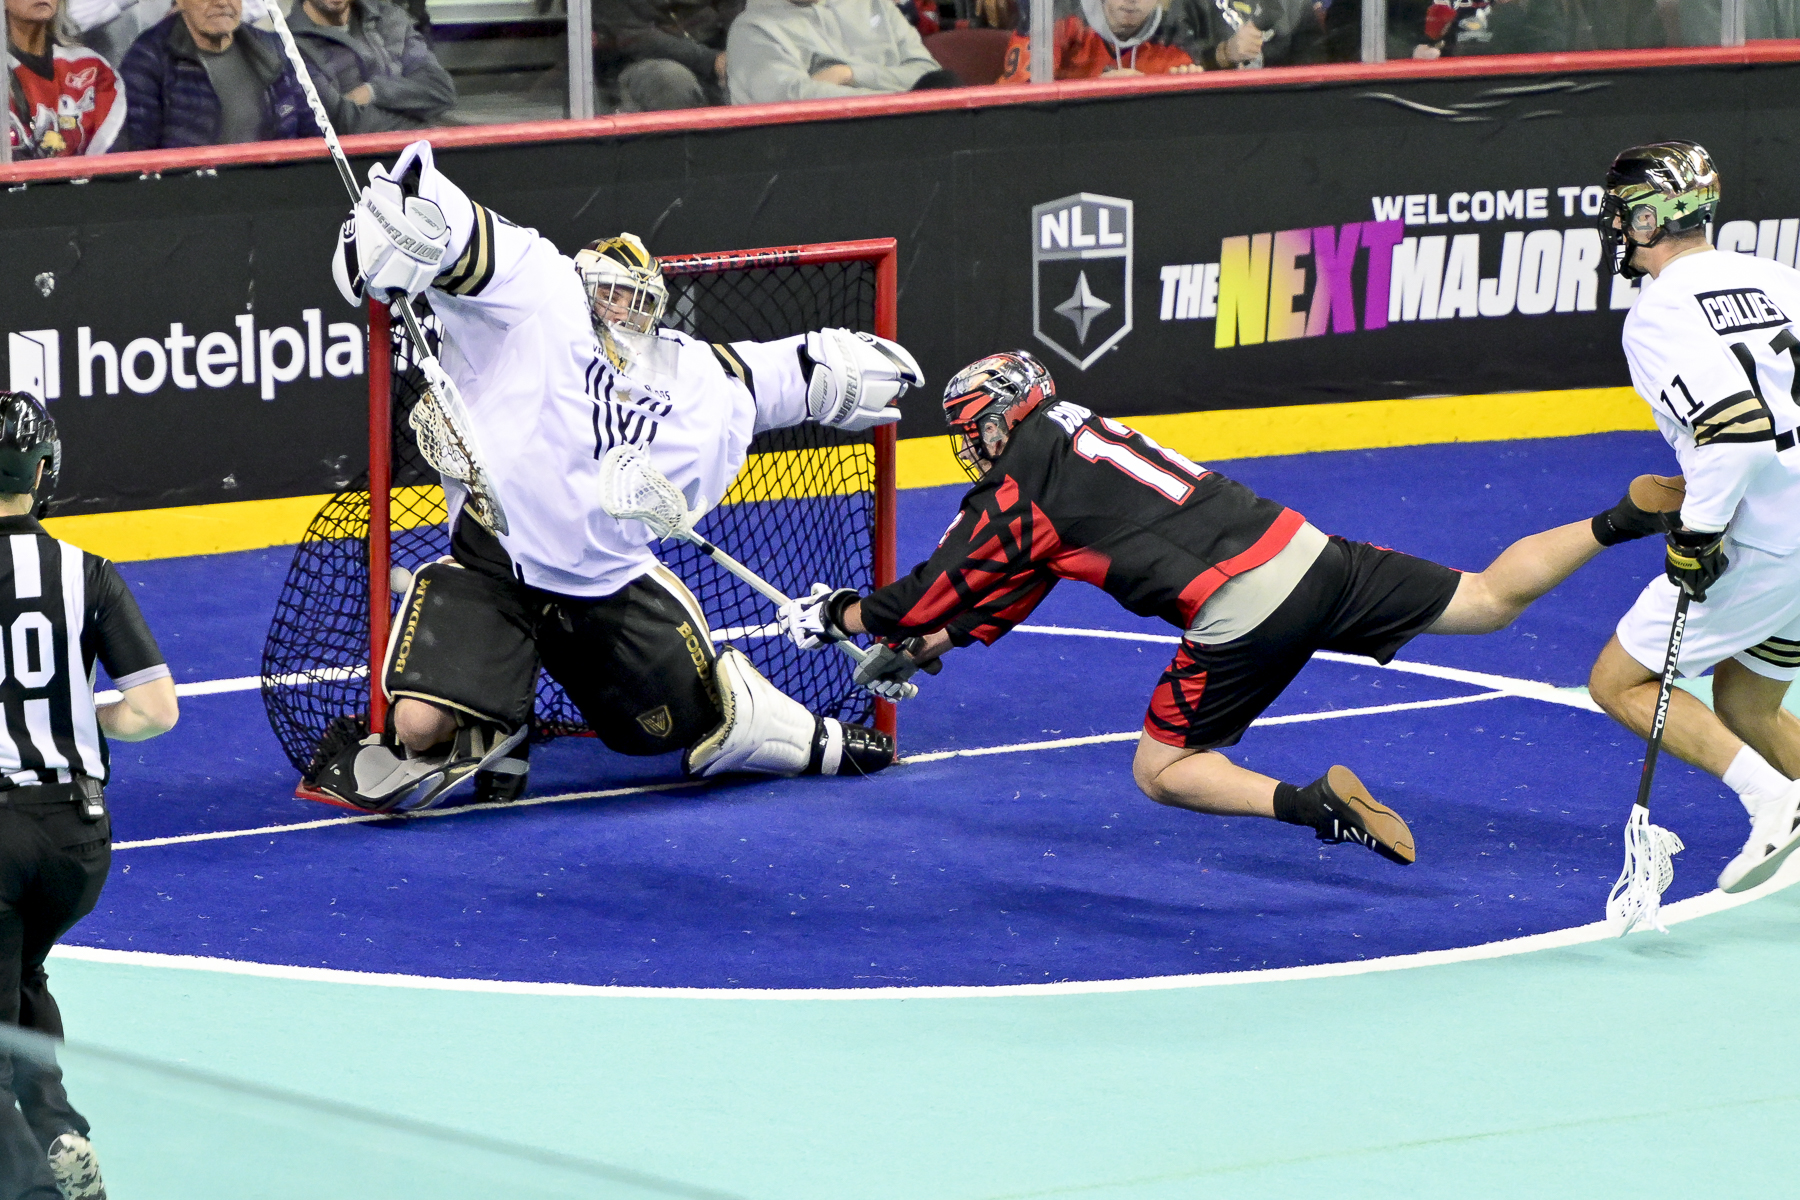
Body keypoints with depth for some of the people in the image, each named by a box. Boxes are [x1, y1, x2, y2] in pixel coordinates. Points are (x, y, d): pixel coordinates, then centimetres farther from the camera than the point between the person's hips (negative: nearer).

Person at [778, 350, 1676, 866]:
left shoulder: (1020, 487, 0)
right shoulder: (1078, 440, 24)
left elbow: (937, 592, 6)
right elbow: (1002, 594, 34)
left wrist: (839, 615, 20)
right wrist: (923, 647, 34)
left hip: (1240, 611, -8)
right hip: (1306, 548, 8)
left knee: (1160, 771, 4)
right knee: (1489, 600, 11)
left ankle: (1311, 804, -17)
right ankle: (1627, 518, 2)